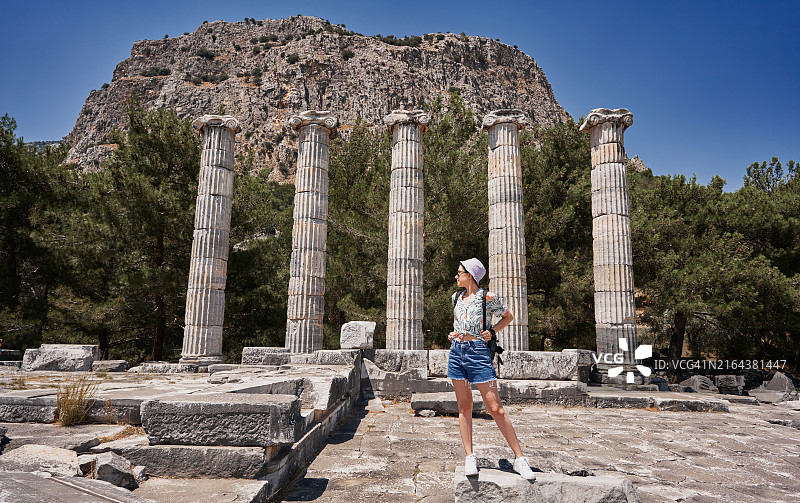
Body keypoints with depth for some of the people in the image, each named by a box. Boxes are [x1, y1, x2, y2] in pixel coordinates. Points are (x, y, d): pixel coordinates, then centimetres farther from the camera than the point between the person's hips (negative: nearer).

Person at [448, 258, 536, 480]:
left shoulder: (487, 297, -5)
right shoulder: (457, 297, 11)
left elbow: (508, 316, 8)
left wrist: (492, 331, -6)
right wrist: (453, 334, 9)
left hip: (478, 353, -5)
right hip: (457, 353, 5)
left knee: (495, 408, -5)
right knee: (464, 407, 7)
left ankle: (519, 458, 5)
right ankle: (469, 457, 15)